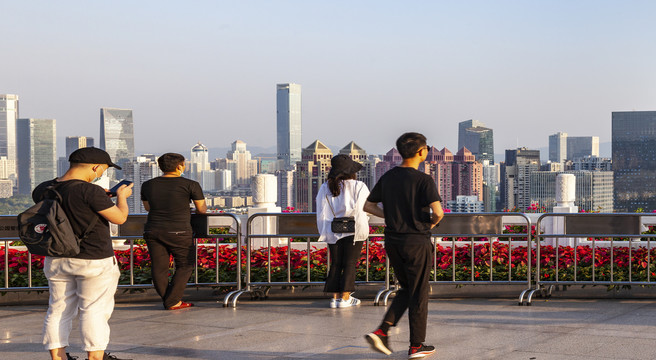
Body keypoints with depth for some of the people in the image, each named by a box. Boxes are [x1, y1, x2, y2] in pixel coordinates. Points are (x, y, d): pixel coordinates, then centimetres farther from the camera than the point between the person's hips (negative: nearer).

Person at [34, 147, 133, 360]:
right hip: (94, 261, -6)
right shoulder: (90, 191, -20)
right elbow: (119, 217, -13)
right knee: (94, 311, 3)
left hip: (56, 260, 6)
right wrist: (122, 196, 6)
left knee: (59, 310, 13)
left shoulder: (42, 190, 1)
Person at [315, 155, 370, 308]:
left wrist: (325, 233, 12)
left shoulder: (324, 189, 0)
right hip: (353, 232, -3)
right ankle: (345, 297, 1)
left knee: (336, 263, 10)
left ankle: (335, 296, 8)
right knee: (350, 263, 2)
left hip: (332, 232, 4)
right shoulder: (359, 187, -10)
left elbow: (321, 214, 3)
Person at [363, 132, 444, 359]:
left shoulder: (388, 177, 5)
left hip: (392, 241, 6)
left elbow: (368, 206, 11)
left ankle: (382, 332, 4)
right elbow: (438, 212, -22)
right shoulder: (423, 180, -14)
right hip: (417, 241, -6)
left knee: (407, 289, 19)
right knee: (418, 293, 6)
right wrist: (431, 222, 0)